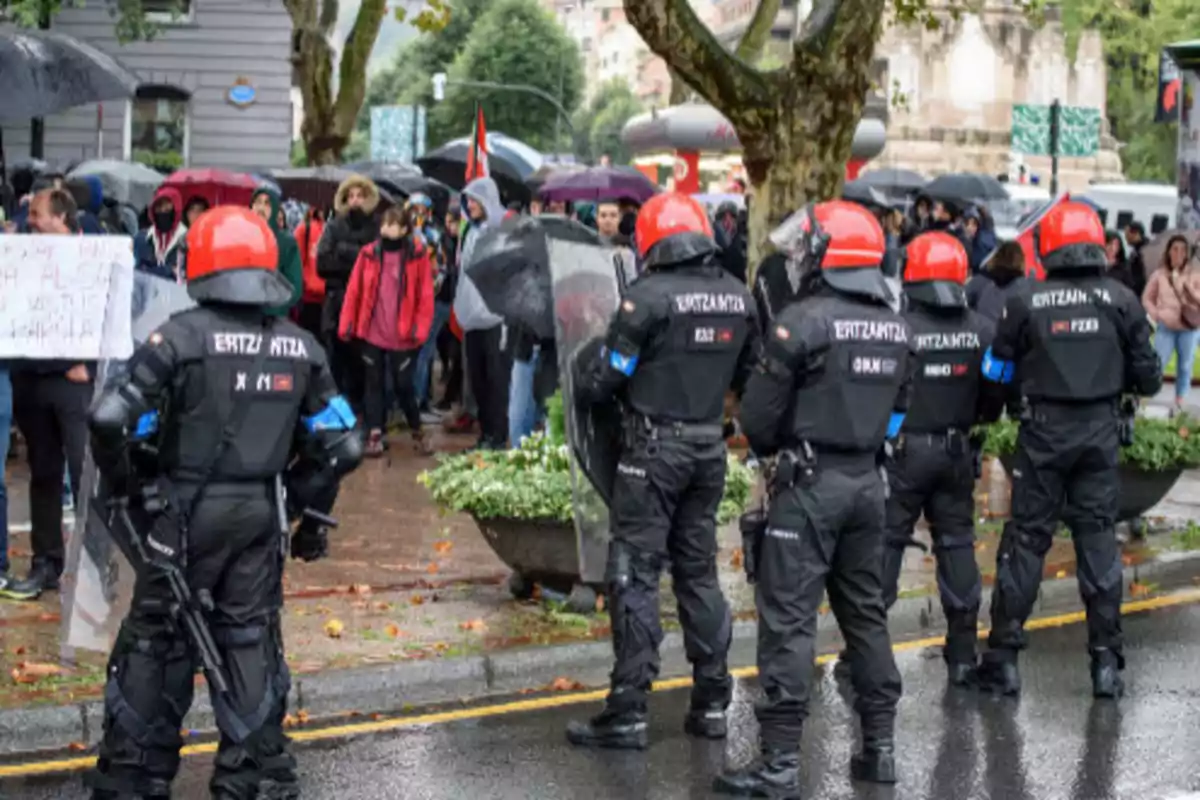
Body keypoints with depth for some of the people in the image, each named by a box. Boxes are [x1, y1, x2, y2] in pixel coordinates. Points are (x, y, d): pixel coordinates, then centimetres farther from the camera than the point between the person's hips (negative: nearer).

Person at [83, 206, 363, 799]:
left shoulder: (181, 338, -12)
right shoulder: (301, 349, 2)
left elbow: (108, 418, -18)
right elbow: (341, 448, 4)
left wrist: (122, 483, -1)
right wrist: (302, 501, 16)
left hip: (185, 511, -3)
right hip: (259, 514, 3)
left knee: (157, 639, 9)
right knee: (251, 639, 13)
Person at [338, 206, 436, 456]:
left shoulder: (418, 254, -1)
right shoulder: (368, 254, 3)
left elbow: (425, 295, -3)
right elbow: (354, 291, 3)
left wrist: (420, 329, -9)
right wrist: (347, 324, -2)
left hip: (403, 335, -2)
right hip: (371, 333, 2)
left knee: (404, 385, 3)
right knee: (374, 383, 5)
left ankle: (417, 431, 22)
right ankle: (374, 435, 9)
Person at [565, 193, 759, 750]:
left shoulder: (649, 296, -15)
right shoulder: (738, 296, 5)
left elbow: (604, 379, -12)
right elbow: (746, 374, 16)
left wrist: (578, 383, 9)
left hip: (655, 448, -6)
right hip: (710, 447, 6)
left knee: (635, 574, -2)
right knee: (699, 570, 15)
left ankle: (628, 713, -3)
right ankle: (712, 703, 18)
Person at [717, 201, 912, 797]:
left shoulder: (803, 321, -14)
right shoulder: (896, 328, 7)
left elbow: (759, 414, -9)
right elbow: (896, 411, 12)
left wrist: (770, 447, 11)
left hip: (810, 484, -7)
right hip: (867, 481, 7)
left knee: (789, 619, -5)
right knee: (866, 613, 16)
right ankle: (880, 746, 20)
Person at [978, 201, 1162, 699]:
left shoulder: (1027, 302, -7)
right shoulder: (1120, 301, -4)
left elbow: (997, 371, -1)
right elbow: (1147, 377, 0)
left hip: (1044, 432, -1)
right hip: (1101, 431, 1)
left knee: (1026, 539, 6)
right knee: (1098, 539, 8)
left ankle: (1003, 658, 8)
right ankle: (1106, 663, 9)